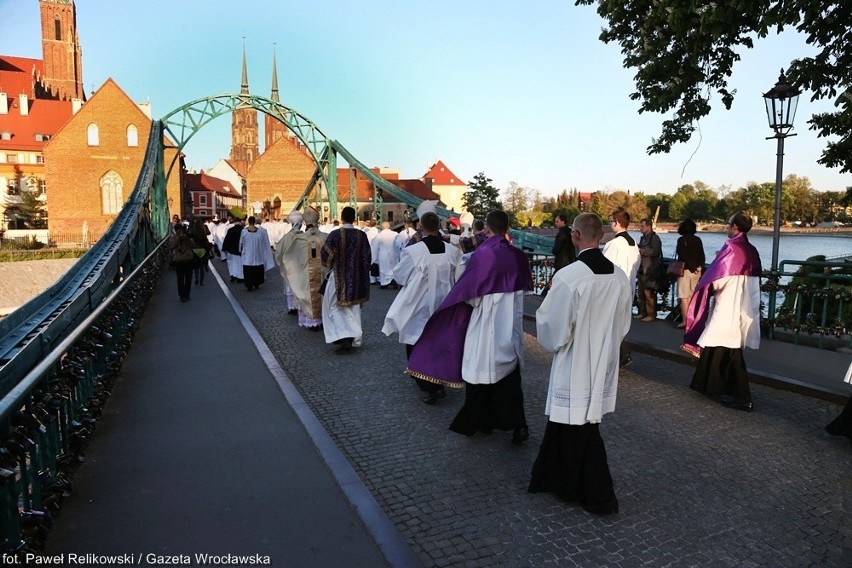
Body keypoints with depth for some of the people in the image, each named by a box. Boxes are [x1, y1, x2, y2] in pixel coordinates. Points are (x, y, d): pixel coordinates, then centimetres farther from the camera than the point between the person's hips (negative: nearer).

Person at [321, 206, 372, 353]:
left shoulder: (335, 234, -14)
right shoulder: (362, 235, -4)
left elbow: (326, 255, -9)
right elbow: (367, 257, 1)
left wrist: (328, 266, 12)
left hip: (339, 275, -3)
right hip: (357, 277, 3)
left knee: (335, 306, 8)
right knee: (353, 308, 15)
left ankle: (344, 336, -10)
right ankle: (354, 338, 18)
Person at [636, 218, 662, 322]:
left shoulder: (655, 238, -8)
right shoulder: (643, 238, 18)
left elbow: (656, 251, -23)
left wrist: (641, 251, -20)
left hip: (650, 271, -9)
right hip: (642, 269, 9)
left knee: (649, 294, -7)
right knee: (641, 293, 13)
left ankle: (651, 315, 0)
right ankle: (642, 313, 22)